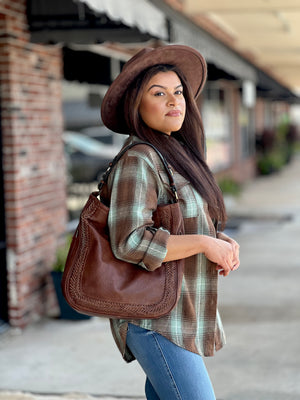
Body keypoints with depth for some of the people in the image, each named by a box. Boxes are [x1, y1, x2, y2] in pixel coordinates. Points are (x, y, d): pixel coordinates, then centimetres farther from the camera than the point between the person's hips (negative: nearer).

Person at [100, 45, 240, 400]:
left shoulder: (176, 157, 14)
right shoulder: (137, 161, -16)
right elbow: (130, 242, -25)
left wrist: (223, 245, -1)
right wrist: (205, 244, -19)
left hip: (180, 315, 9)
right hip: (158, 322, -9)